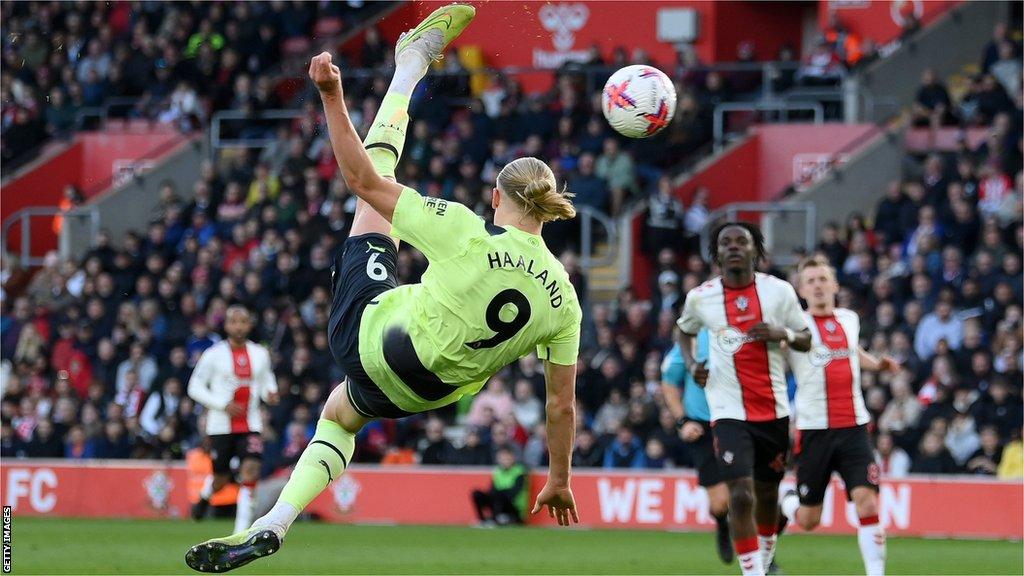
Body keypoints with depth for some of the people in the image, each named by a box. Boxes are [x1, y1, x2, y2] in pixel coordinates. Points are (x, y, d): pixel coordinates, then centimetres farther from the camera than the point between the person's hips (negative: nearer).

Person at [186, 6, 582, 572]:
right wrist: (559, 481, 8)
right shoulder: (562, 298, -11)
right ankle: (272, 525, 26)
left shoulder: (466, 233, -21)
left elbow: (361, 180, -21)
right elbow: (562, 404, -5)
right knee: (339, 414, 39)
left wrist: (332, 96, -18)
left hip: (368, 332, -4)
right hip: (427, 392, 4)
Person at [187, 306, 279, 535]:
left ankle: (241, 531, -14)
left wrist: (270, 393, -2)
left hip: (251, 425, 2)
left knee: (250, 471, -16)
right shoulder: (214, 355, -4)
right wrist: (223, 405, -14)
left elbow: (267, 379, 22)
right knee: (221, 478, 6)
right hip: (221, 426, -2)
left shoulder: (260, 354, 6)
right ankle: (205, 495, 45)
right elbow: (195, 387, -3)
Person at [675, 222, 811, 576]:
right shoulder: (700, 298, -1)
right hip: (729, 411, -2)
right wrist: (691, 364, 2)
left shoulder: (779, 291, -2)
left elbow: (807, 340, 6)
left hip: (773, 410, 2)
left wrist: (783, 333, -15)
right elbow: (685, 331, 21)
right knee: (741, 495, -17)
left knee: (767, 493, 15)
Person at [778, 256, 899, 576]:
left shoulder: (849, 319, 13)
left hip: (854, 427, 3)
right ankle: (787, 503, 40)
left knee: (867, 501, -16)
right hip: (813, 429, -3)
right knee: (809, 521, 4)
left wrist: (877, 364, 18)